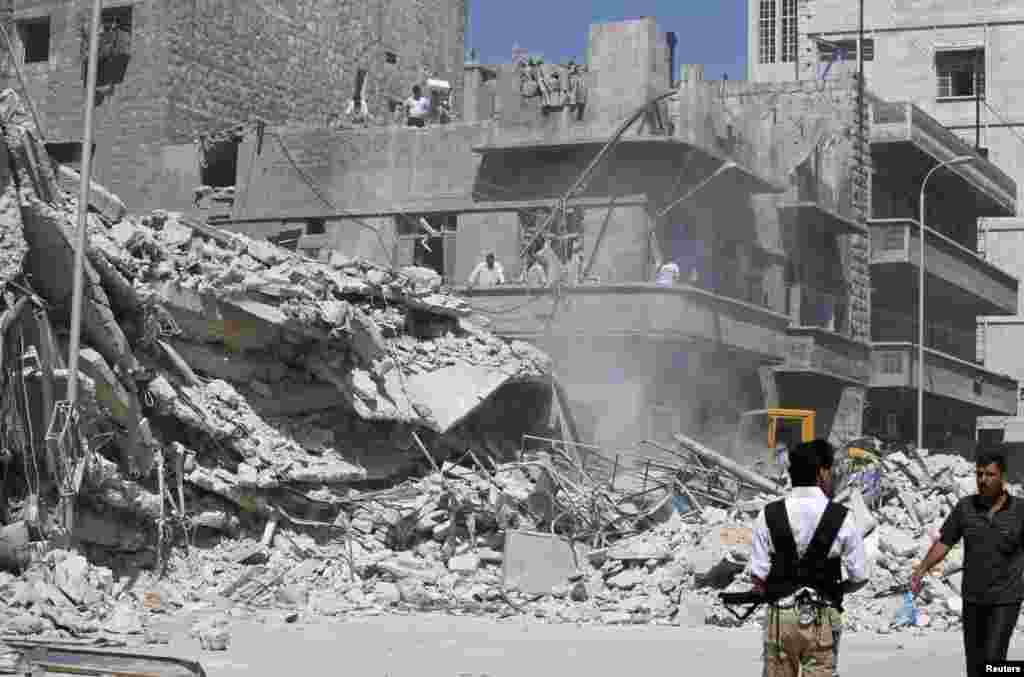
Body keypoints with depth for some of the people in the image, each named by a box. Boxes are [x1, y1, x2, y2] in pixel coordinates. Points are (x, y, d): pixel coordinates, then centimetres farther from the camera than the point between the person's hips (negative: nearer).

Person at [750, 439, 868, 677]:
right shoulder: (840, 517, -7)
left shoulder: (769, 515, -4)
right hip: (821, 619, -1)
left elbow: (758, 577, -4)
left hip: (780, 615, 1)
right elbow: (859, 577, -2)